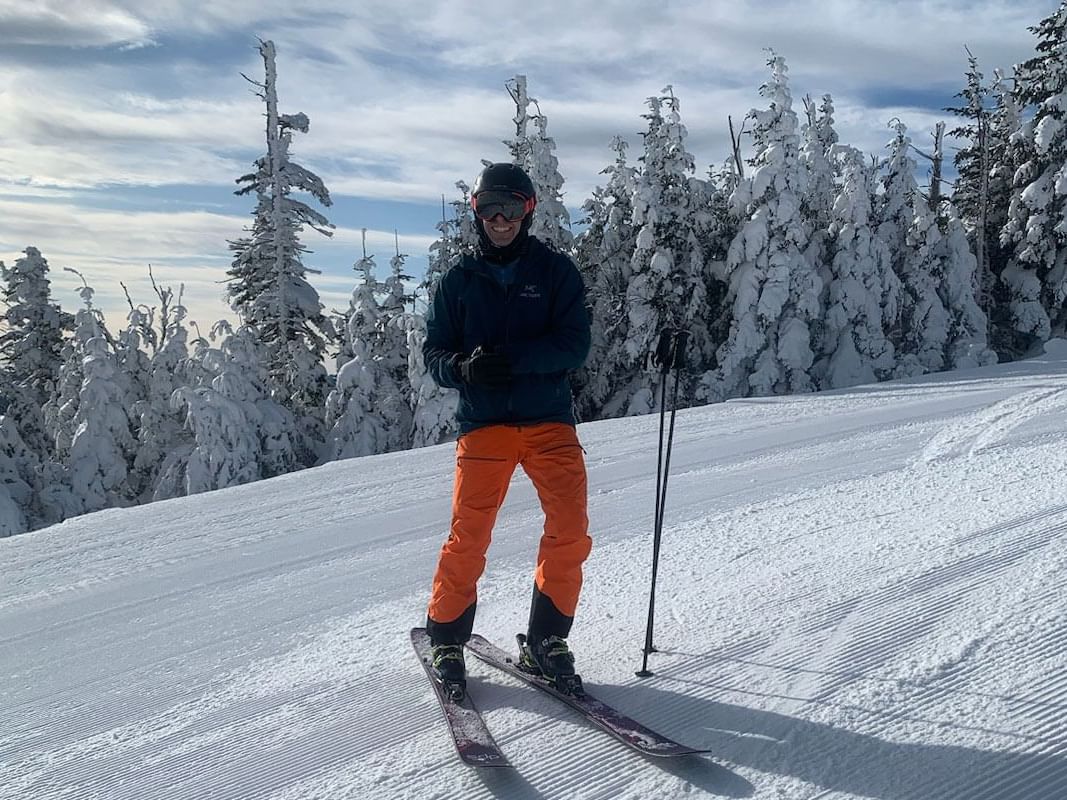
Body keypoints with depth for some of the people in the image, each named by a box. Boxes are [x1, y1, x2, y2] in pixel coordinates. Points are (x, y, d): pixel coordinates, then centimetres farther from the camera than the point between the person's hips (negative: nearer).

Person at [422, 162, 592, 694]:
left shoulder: (555, 271, 7)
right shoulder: (458, 280, 10)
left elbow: (574, 345, -4)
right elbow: (434, 353, 8)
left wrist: (512, 358, -18)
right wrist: (464, 367, -15)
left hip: (550, 420, 0)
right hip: (483, 424, 0)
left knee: (570, 532, -9)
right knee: (468, 537, -8)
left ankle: (546, 640, 9)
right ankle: (445, 637, 13)